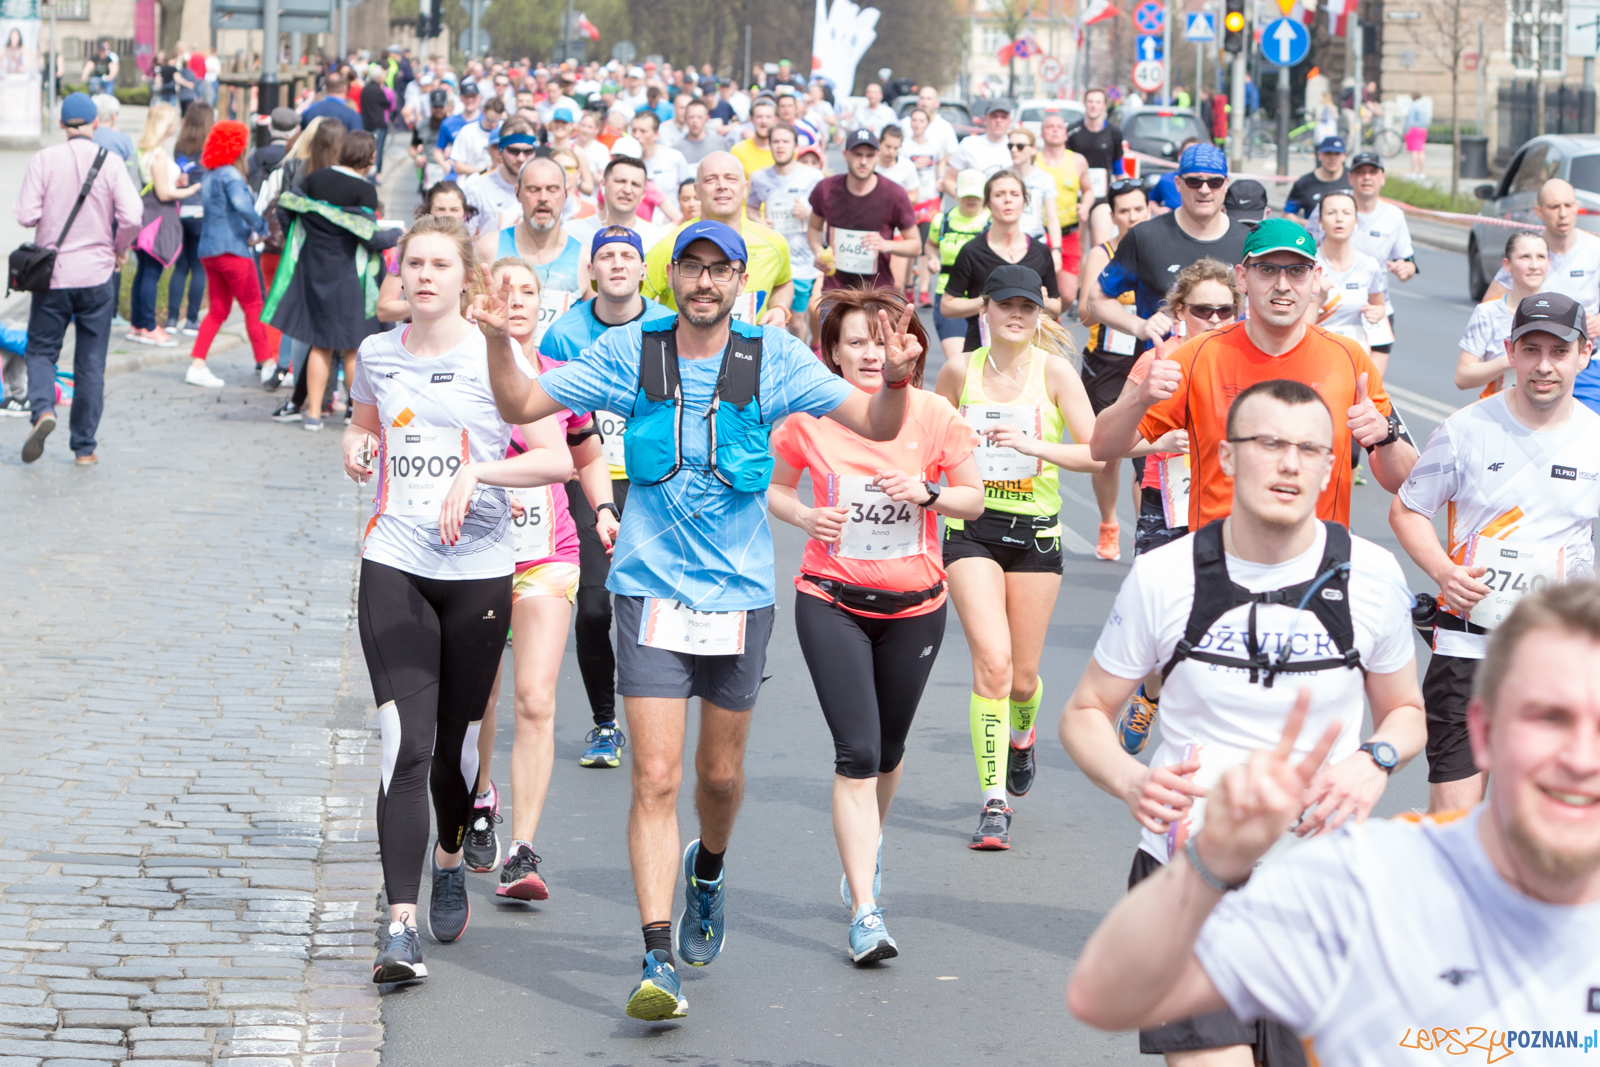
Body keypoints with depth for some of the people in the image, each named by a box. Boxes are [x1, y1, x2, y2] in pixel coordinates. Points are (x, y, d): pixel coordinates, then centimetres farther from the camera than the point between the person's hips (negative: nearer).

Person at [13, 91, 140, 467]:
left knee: (41, 350, 12)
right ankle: (84, 447, 9)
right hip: (96, 274, 0)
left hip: (51, 272, 0)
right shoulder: (110, 162, -4)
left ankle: (42, 409, -16)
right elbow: (131, 217, -12)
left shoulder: (44, 160, -5)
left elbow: (26, 216, -10)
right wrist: (120, 250, 7)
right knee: (91, 362, 8)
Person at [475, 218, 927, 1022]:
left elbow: (876, 426, -2)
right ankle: (658, 964, -11)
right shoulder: (629, 352, -1)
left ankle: (707, 870, 48)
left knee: (721, 772, 14)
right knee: (656, 777, -10)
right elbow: (522, 407, 5)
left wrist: (896, 379, -23)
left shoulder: (773, 359, -2)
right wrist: (499, 342, -14)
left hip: (739, 593, 1)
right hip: (650, 591, -1)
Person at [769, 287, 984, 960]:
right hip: (832, 602, -2)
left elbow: (974, 499, 3)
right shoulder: (808, 415, -8)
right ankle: (865, 913, -12)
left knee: (887, 749, 17)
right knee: (856, 753, -13)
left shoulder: (932, 414, -7)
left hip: (914, 605, 2)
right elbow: (775, 488, 7)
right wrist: (806, 516, -14)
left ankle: (869, 838, 50)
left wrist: (928, 493, -17)